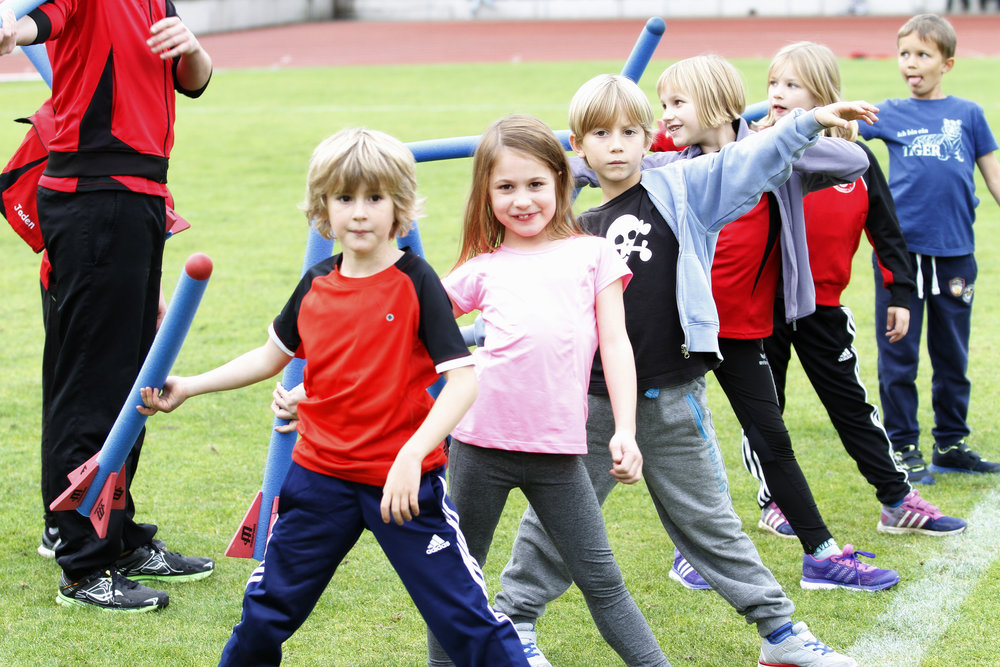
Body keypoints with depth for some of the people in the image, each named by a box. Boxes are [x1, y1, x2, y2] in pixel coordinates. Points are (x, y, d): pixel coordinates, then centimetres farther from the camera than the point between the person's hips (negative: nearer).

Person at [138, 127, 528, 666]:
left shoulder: (415, 283, -12)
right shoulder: (315, 285, 4)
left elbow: (462, 378, -17)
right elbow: (271, 356, 19)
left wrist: (412, 455, -27)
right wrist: (188, 387, 15)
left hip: (405, 479, -5)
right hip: (320, 475, 5)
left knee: (464, 614, -3)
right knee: (266, 609, 16)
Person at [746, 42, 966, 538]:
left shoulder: (854, 158, -1)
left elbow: (885, 230, 5)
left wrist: (900, 295, 5)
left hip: (822, 306, 1)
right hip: (763, 304, -1)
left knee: (852, 404, 10)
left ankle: (897, 501, 17)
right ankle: (773, 503, 24)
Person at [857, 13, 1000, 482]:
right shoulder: (890, 115, 8)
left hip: (954, 253, 1)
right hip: (900, 250, -1)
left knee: (953, 356, 11)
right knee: (898, 355, 3)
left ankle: (950, 444, 23)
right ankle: (902, 447, 13)